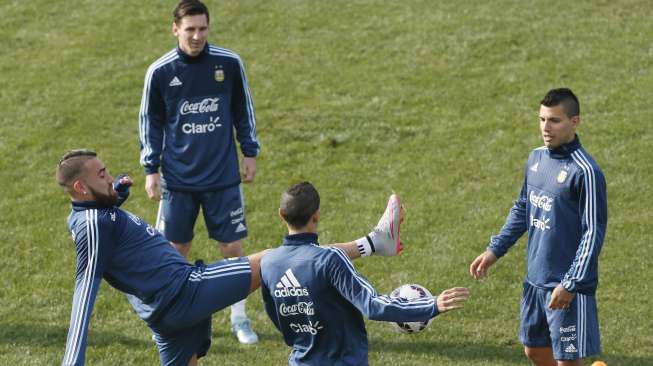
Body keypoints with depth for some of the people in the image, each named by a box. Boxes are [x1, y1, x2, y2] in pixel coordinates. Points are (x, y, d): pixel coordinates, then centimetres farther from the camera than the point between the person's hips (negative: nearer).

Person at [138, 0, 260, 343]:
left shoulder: (230, 63, -5)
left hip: (223, 176, 0)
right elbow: (149, 121, 4)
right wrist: (150, 169, 1)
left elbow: (243, 109, 9)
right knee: (176, 250, 5)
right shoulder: (160, 71, -6)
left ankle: (239, 319, 16)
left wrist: (250, 153, 8)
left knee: (232, 247, 2)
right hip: (178, 179, 0)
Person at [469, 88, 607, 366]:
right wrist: (495, 250, 14)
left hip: (567, 288, -8)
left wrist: (571, 284, -20)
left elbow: (594, 233, -18)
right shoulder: (536, 158, 5)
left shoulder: (584, 171, -19)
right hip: (535, 281, 8)